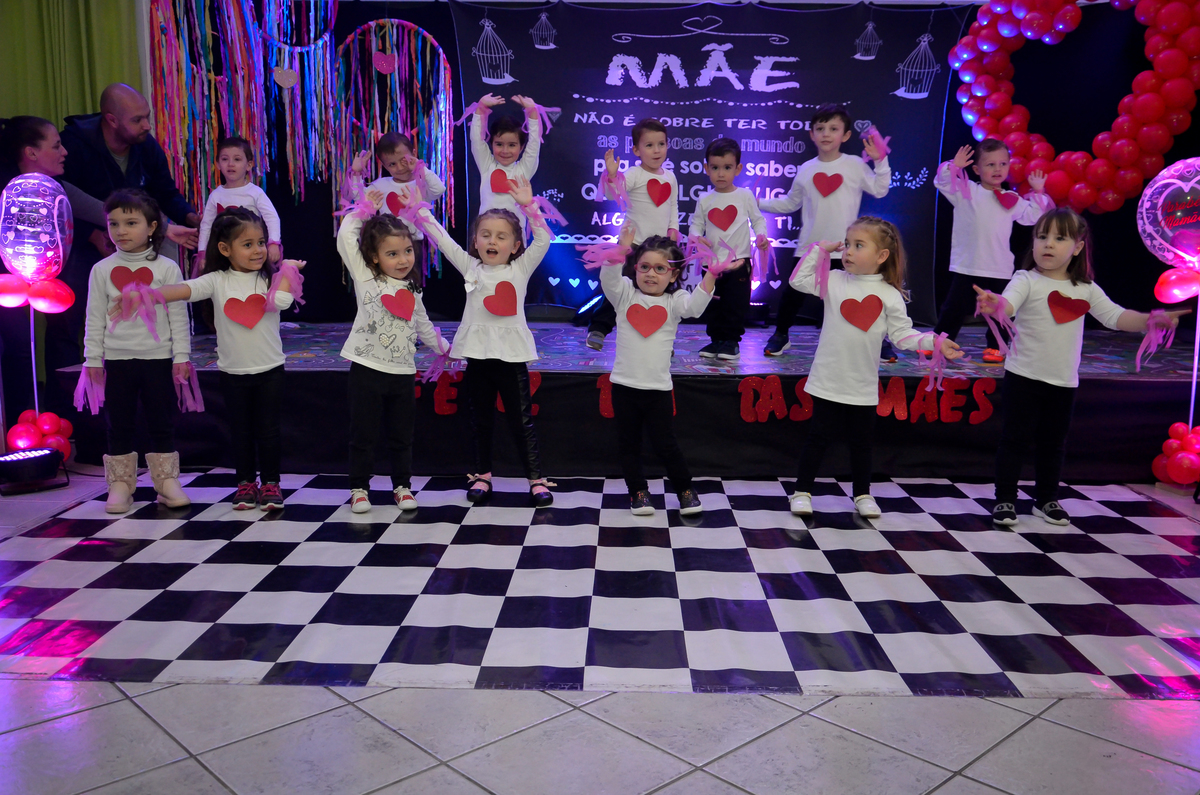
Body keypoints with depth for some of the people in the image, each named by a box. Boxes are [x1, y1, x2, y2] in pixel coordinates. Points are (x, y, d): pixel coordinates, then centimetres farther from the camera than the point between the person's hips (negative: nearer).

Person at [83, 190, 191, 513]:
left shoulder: (166, 268, -1)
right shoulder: (102, 270, 4)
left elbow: (178, 316, 0)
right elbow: (95, 319, 6)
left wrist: (181, 356, -4)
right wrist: (92, 359, 3)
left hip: (157, 357, -1)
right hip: (118, 359, 2)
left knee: (162, 423, 5)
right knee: (119, 425, 7)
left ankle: (167, 481, 14)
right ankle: (120, 484, 16)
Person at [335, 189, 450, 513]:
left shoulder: (412, 291, 10)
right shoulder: (365, 278, -2)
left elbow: (423, 325, 25)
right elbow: (346, 237, -8)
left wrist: (444, 347, 33)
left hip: (403, 371, 4)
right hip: (367, 368, -4)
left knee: (401, 435, 12)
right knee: (363, 434, 4)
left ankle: (402, 485, 25)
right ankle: (359, 488, 16)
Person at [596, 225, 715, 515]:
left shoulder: (674, 301, 1)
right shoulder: (625, 295, 3)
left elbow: (695, 305, -17)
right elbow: (609, 277, -14)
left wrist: (711, 275, -29)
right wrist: (622, 248, -28)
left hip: (658, 387, -1)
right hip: (624, 384, 2)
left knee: (664, 444, 4)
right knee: (628, 444, 10)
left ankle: (685, 489, 24)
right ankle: (638, 491, 26)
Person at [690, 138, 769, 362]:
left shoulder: (745, 196, 1)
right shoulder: (705, 201, 5)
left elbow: (758, 219, 8)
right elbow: (696, 224, 7)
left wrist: (761, 235, -10)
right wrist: (696, 238, -13)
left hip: (739, 262, -2)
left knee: (736, 304, 0)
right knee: (712, 304, 8)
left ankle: (732, 341, 10)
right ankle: (716, 340, 19)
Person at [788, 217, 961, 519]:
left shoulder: (890, 296, -1)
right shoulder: (834, 281, 0)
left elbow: (902, 334, -1)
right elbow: (798, 280, -3)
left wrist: (934, 341, -14)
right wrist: (819, 250, -3)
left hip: (863, 386, 1)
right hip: (828, 380, -1)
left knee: (860, 441, 13)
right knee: (818, 436, 5)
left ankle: (862, 494, 28)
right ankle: (802, 491, 15)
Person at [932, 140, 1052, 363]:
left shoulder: (1012, 200, 9)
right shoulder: (965, 191, 2)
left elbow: (1032, 216, 9)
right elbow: (942, 182, -6)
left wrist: (1038, 193, 4)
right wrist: (954, 166, -18)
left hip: (999, 270, 2)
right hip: (966, 267, -2)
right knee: (954, 307, 4)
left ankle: (995, 347, 19)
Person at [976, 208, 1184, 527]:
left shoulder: (1086, 289, 5)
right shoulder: (1027, 280, -10)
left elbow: (1115, 316, 3)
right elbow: (1009, 303, -28)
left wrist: (1149, 320, -15)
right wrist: (996, 305, -52)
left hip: (1064, 381, 5)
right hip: (1024, 377, -4)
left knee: (1053, 443, 15)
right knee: (1016, 439, 0)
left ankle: (1046, 500, 30)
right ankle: (1005, 499, 11)